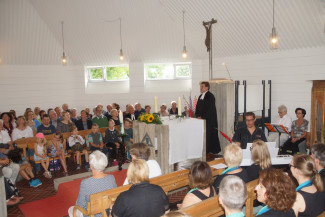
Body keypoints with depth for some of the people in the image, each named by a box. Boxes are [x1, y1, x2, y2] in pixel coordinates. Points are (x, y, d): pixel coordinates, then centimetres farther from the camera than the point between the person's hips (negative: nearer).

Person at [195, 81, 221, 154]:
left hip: (209, 120, -7)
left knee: (208, 135, -6)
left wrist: (202, 117, -15)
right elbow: (197, 108, 18)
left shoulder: (210, 96, -9)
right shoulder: (200, 97, 16)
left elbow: (210, 110, -15)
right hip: (201, 119, 7)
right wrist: (198, 116, 2)